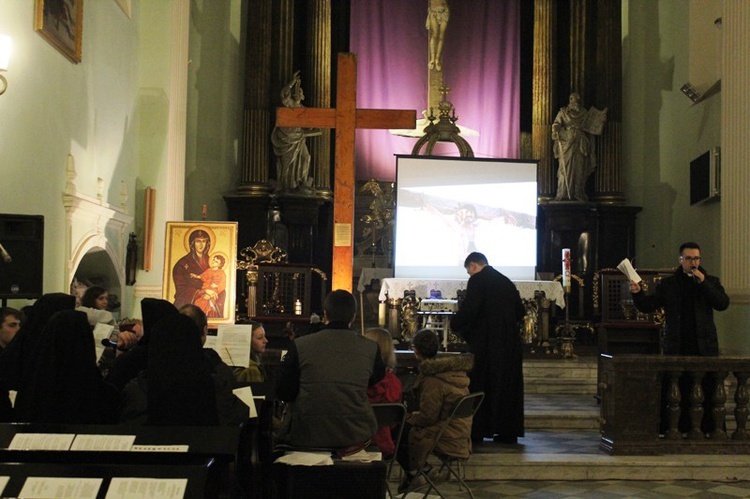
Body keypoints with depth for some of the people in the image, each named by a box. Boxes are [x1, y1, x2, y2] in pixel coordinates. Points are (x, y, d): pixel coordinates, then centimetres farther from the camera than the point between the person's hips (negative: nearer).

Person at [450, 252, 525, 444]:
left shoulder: (477, 281, -9)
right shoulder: (506, 282, 13)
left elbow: (469, 310, -18)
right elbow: (520, 311, 16)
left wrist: (454, 323, -2)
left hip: (485, 343, -7)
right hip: (509, 342, 7)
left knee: (479, 385, 2)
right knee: (508, 385, 10)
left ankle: (477, 432, 3)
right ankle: (508, 432, 13)